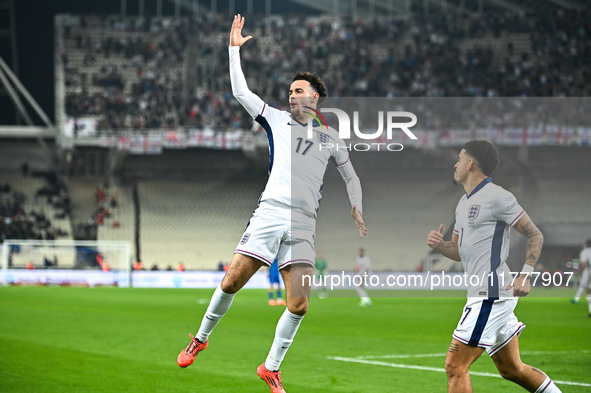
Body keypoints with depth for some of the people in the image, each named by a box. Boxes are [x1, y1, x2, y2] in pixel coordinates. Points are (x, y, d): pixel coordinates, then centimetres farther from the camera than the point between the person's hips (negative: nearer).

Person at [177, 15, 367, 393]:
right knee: (232, 282, -10)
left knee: (299, 304, -10)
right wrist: (235, 49, 12)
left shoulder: (330, 137, 19)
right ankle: (201, 338, 13)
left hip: (304, 224, 1)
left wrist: (356, 208, 17)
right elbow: (241, 92, 14)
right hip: (269, 212, 0)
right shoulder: (278, 120, 16)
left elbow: (352, 176, 29)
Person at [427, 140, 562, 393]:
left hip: (491, 295, -10)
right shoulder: (464, 203, 19)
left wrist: (525, 274, -18)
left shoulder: (496, 197, -10)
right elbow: (460, 251, 25)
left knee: (455, 366, -12)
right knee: (511, 369, 15)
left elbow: (535, 235, -7)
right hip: (483, 295, 10)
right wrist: (439, 245, 3)